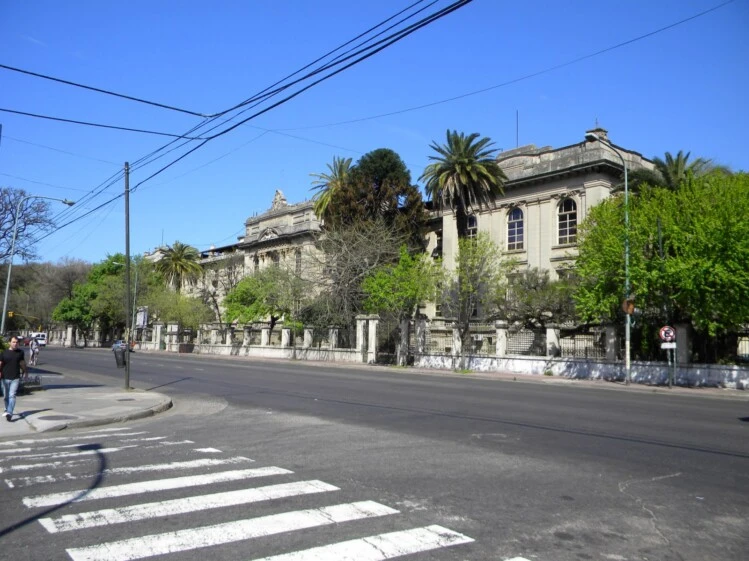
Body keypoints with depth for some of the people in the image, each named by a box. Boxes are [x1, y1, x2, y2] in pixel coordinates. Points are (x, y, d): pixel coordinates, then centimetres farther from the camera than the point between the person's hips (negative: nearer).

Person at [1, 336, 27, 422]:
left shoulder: (20, 352, 3)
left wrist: (25, 371, 29)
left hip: (15, 378, -1)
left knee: (12, 396, -12)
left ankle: (9, 413, -18)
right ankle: (7, 409, 38)